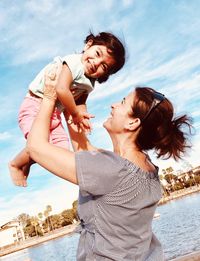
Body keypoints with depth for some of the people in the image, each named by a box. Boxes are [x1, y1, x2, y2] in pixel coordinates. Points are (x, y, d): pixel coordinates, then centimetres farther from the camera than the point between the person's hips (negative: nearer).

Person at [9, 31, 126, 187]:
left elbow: (80, 102, 7)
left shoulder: (89, 83, 4)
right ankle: (15, 165, 9)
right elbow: (62, 90, -34)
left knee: (62, 150, -2)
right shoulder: (74, 62, -22)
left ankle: (26, 165, 23)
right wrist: (76, 114, -22)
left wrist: (81, 113, -18)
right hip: (36, 105, -8)